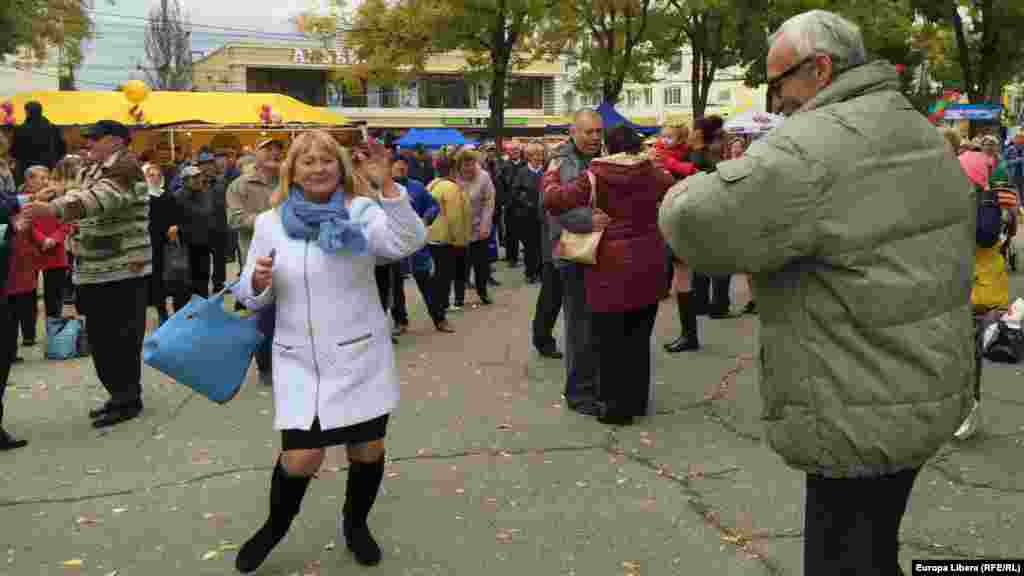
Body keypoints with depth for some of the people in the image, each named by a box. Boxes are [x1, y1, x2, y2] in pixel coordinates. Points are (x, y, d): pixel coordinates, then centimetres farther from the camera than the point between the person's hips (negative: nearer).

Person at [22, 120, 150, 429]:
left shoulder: (125, 169, -14)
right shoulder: (94, 170, 19)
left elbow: (100, 199, -31)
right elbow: (76, 196, 16)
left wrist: (52, 209, -42)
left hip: (123, 271, -9)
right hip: (95, 271, 10)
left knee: (121, 337, -4)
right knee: (100, 338, 13)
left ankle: (128, 399, 7)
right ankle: (119, 394, 24)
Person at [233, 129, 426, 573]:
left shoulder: (362, 212, -2)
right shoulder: (269, 223, 4)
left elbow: (410, 242, -20)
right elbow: (252, 297, 10)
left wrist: (386, 185, -29)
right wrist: (258, 282, -14)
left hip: (361, 357, 0)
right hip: (299, 362, 0)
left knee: (368, 448, 10)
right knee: (300, 458, -5)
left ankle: (355, 523, 38)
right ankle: (275, 527, 27)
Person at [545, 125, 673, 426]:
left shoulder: (595, 177, -8)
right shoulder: (653, 174, 4)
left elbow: (554, 200, -11)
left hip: (611, 266, -4)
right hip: (647, 266, 4)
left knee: (611, 339, 5)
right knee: (639, 336, 15)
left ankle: (617, 406, 10)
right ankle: (638, 401, 24)